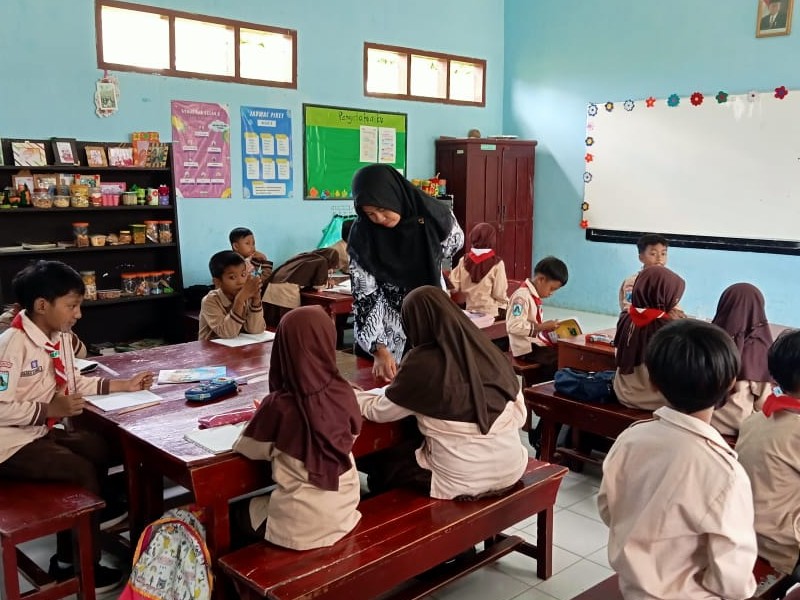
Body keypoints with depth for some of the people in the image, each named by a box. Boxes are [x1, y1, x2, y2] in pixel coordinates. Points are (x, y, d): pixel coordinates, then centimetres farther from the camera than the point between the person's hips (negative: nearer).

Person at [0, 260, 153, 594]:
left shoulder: (60, 336, 3)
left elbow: (72, 383, 11)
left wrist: (124, 385, 3)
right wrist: (48, 410, -31)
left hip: (40, 431, 9)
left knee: (100, 448, 5)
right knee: (82, 472, -16)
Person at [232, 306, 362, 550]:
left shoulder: (279, 406, -22)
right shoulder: (344, 394, -12)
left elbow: (247, 448, -5)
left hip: (299, 528, -4)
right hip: (344, 516, 4)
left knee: (238, 513, 27)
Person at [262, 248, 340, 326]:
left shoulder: (305, 256, 29)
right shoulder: (323, 261, 8)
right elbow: (318, 285, 6)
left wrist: (325, 280, 37)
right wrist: (326, 282, 26)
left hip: (273, 284, 7)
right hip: (287, 288, -7)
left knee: (271, 324, 5)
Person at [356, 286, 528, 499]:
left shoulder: (422, 363, -15)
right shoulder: (488, 351, -1)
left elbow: (378, 412, -1)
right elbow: (520, 414, 6)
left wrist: (349, 395, 17)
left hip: (461, 481, -6)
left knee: (382, 464, 20)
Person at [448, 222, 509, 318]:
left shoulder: (464, 260, -3)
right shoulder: (496, 263, -13)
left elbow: (453, 286, -1)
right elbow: (499, 294, -11)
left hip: (469, 311, 4)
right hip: (490, 312, -4)